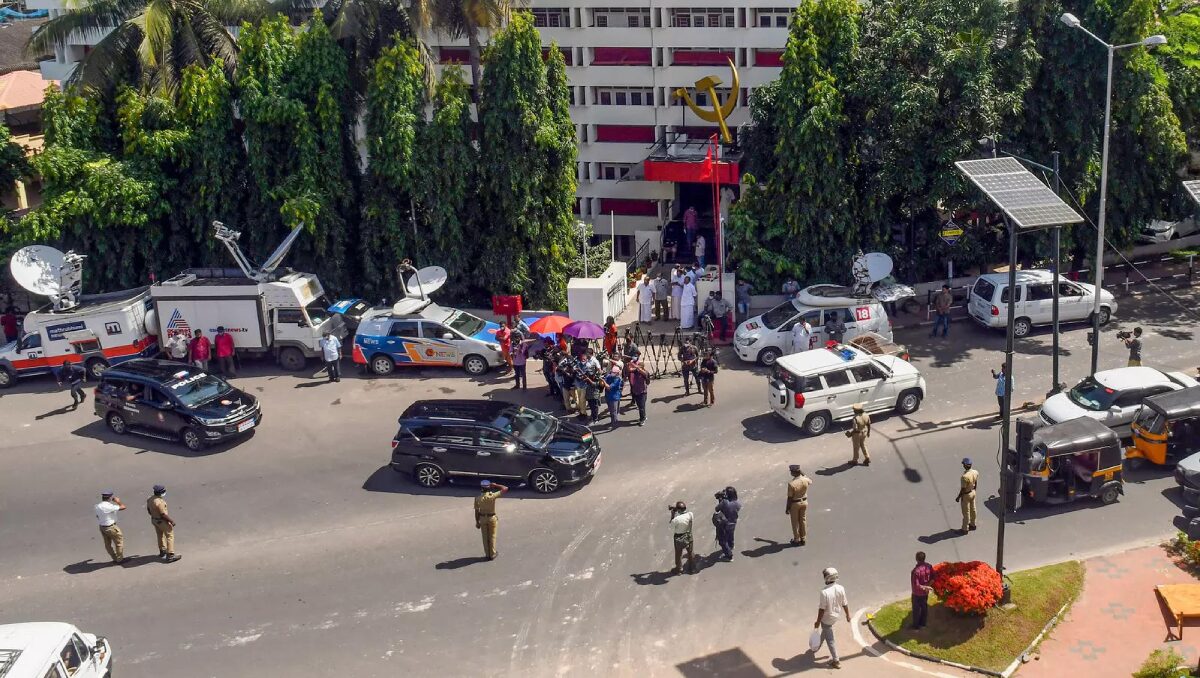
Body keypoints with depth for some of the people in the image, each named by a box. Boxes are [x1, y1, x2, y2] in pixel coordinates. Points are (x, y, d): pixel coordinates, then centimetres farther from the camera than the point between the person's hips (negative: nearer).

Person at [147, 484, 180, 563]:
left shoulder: (150, 499, -3)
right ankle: (170, 555, -5)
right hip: (162, 521, -9)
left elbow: (148, 510, 11)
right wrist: (171, 520, -16)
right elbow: (163, 514, -27)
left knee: (160, 535, 26)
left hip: (154, 520, 9)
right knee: (170, 536, -1)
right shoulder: (159, 502, -31)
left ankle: (162, 551, 42)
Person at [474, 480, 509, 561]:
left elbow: (477, 511, -5)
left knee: (485, 537, 13)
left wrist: (477, 522, 5)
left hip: (482, 518, 2)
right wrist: (495, 485, -6)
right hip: (492, 518, -2)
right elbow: (505, 489, -15)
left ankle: (487, 554, 20)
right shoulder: (492, 496, -19)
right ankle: (492, 554, 17)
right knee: (492, 537, 11)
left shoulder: (478, 498, -12)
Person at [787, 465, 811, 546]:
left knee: (795, 522, 12)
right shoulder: (805, 480, -14)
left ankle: (796, 540, 22)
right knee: (803, 520, 19)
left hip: (795, 504, -5)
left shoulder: (791, 484, -28)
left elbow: (790, 498, -20)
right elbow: (811, 481, 13)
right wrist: (803, 474, 16)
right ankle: (803, 539, 29)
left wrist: (787, 508, -8)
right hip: (804, 502, 5)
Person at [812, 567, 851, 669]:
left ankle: (836, 661, 16)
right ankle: (817, 647, 52)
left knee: (829, 639, 10)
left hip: (827, 618, -6)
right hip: (836, 615, 6)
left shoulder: (824, 592, -31)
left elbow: (822, 609, -23)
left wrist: (818, 622, -11)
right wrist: (848, 615, 13)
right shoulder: (841, 589, -15)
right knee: (825, 631, 30)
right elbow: (845, 604, -4)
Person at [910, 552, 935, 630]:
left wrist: (925, 587, -18)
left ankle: (916, 626, 29)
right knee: (924, 607, 25)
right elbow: (933, 578, -2)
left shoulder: (915, 571, -33)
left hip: (917, 593, -6)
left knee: (916, 609, 13)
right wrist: (927, 586, -1)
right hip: (925, 592, 6)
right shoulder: (929, 566, -14)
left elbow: (916, 585, -30)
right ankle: (923, 623, 42)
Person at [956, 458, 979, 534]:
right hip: (973, 493, 8)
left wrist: (958, 497, -12)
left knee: (966, 513, 7)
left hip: (966, 495, -8)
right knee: (972, 509, 24)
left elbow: (963, 489, -25)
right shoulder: (975, 472, -11)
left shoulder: (964, 476, -34)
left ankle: (965, 529, 20)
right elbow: (976, 484, 5)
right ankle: (972, 524, 41)